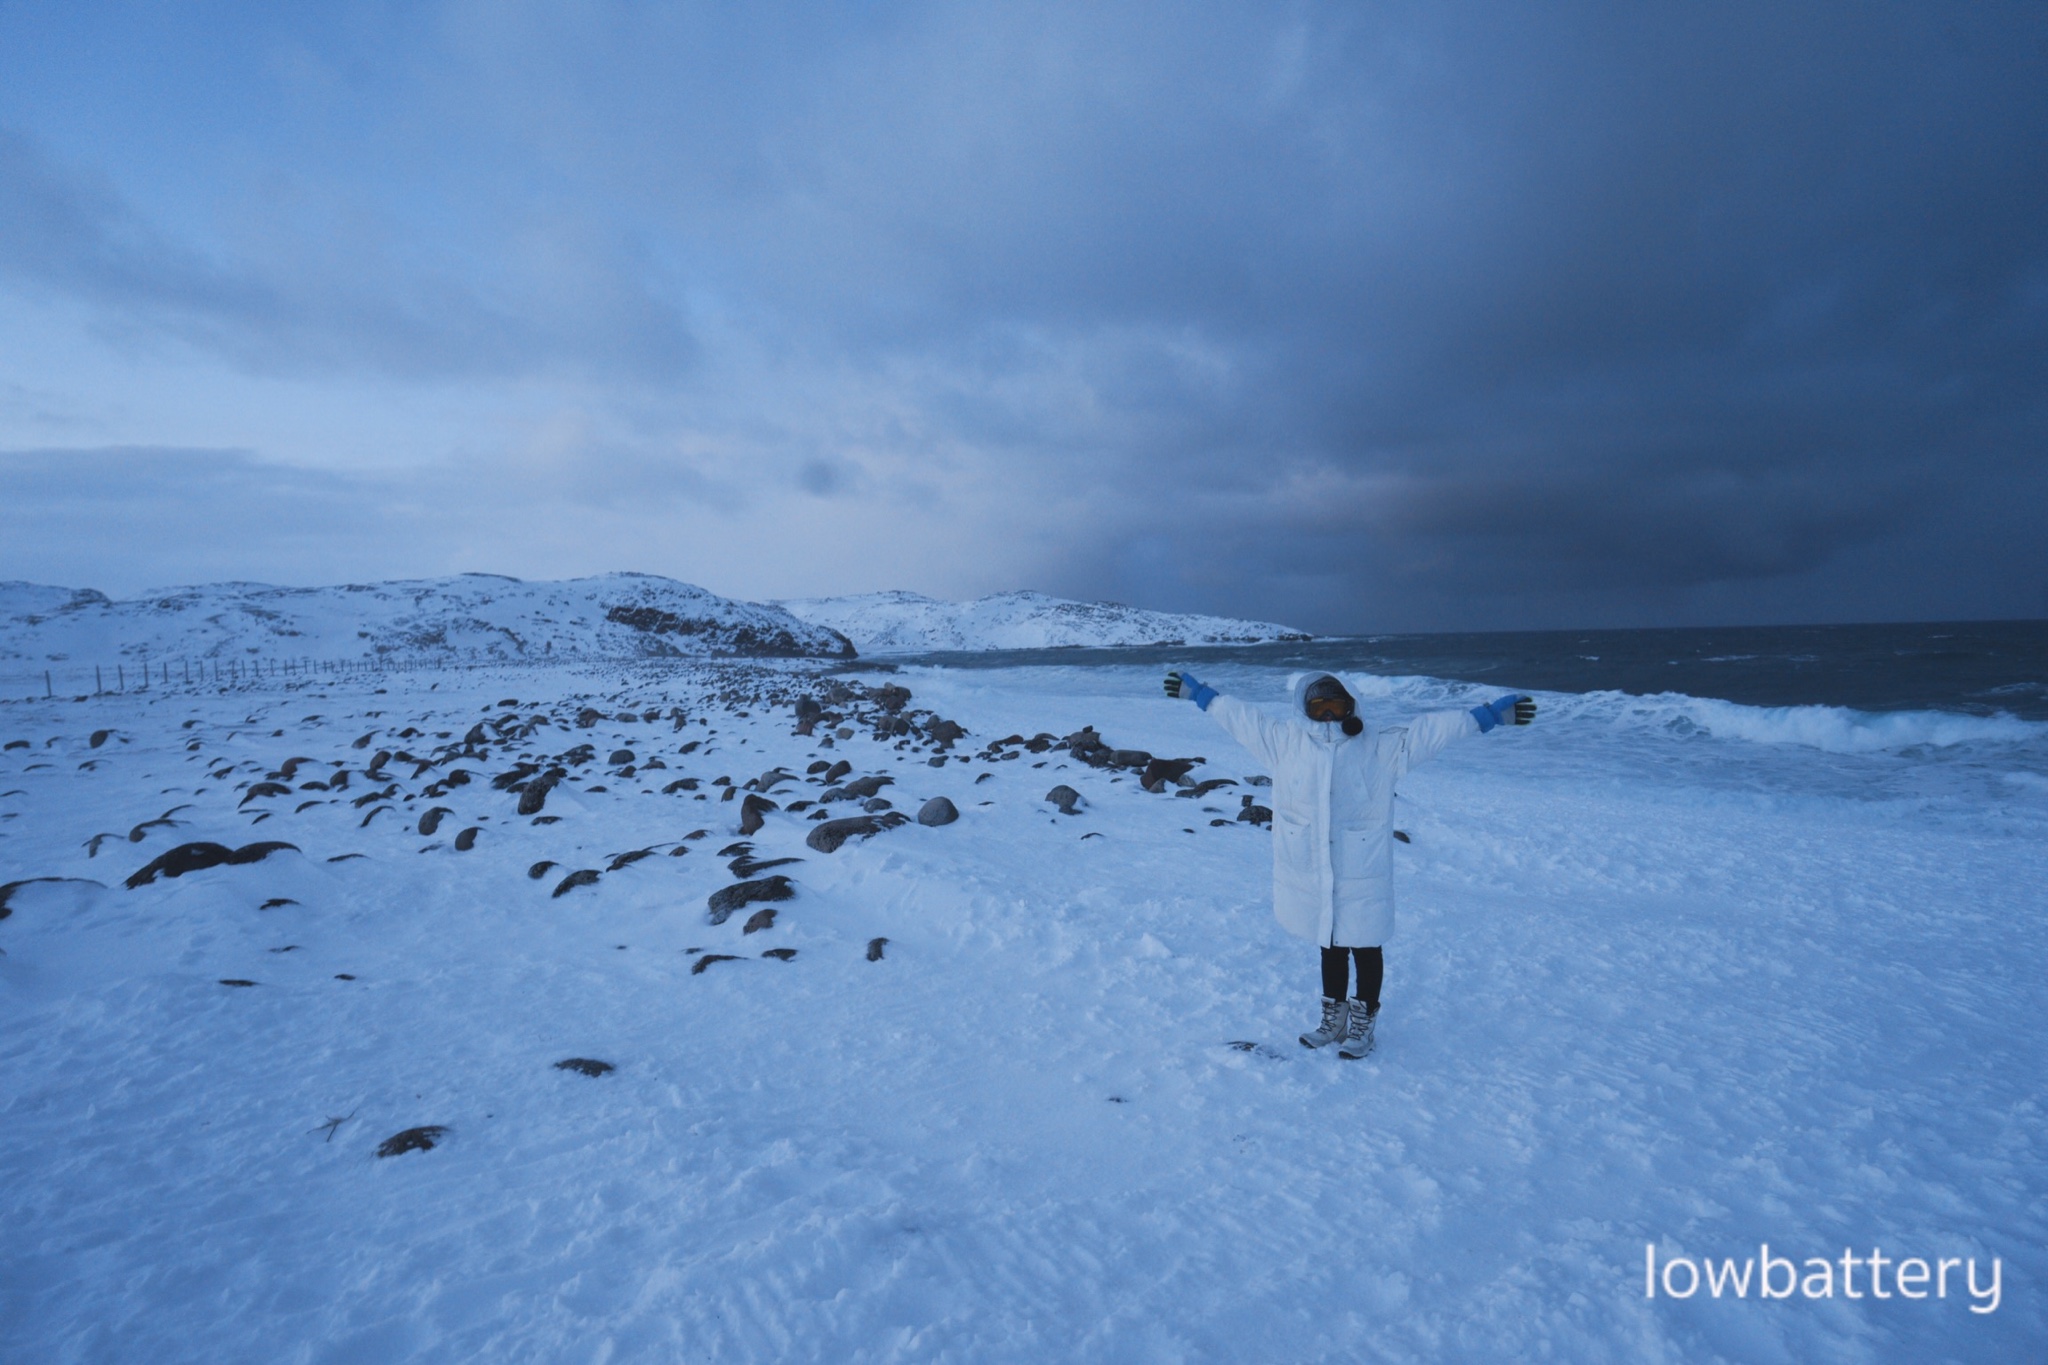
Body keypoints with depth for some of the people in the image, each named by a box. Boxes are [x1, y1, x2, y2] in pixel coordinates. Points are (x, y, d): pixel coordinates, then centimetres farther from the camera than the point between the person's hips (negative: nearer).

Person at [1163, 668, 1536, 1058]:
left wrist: (1491, 714, -15)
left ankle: (1363, 1023, 35)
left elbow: (1435, 727, -9)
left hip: (1362, 879, -2)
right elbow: (1237, 713, 6)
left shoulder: (1382, 745, -7)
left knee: (1365, 949, 13)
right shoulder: (1284, 737, -2)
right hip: (1310, 878, 3)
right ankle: (1334, 1019, 42)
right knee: (1330, 947, 22)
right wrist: (1196, 691, 11)